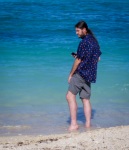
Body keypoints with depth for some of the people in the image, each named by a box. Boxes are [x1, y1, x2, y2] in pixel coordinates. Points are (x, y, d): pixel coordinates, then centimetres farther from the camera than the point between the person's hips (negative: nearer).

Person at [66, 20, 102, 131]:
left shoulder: (84, 42, -13)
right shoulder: (94, 41, 13)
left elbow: (78, 61, -13)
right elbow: (98, 58, 20)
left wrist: (71, 74, -3)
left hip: (81, 73, -9)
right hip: (90, 75, 9)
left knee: (70, 95, -13)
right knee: (86, 99, 11)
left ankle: (74, 124, -18)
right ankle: (88, 124, 11)